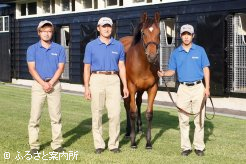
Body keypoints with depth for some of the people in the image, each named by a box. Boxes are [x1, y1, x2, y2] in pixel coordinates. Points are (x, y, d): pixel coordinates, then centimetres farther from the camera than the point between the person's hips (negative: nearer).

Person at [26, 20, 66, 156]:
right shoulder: (32, 49, 5)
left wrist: (51, 83, -13)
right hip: (38, 84, -1)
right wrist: (43, 83, -15)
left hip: (54, 84, 1)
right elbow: (32, 69, -4)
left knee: (56, 116, 2)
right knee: (35, 116, -3)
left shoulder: (59, 49, 7)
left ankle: (57, 144, 9)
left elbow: (60, 68, 0)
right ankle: (34, 146, 2)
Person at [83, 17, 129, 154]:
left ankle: (114, 144, 8)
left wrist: (125, 86, 3)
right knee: (97, 114, 4)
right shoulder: (91, 46, 3)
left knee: (115, 113, -4)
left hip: (113, 80, 1)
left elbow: (122, 67, 9)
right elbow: (87, 67, 3)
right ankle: (99, 145, 14)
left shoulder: (118, 45, 7)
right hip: (97, 80, -1)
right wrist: (86, 87, -4)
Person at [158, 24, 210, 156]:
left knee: (199, 119, 3)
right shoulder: (176, 53, 6)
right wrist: (163, 74, -14)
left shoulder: (200, 50, 2)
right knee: (183, 120, 3)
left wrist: (207, 87, -5)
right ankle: (186, 147, 12)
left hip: (198, 87, -1)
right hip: (183, 88, 1)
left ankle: (199, 147, 12)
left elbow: (206, 69, 2)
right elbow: (172, 70, 8)